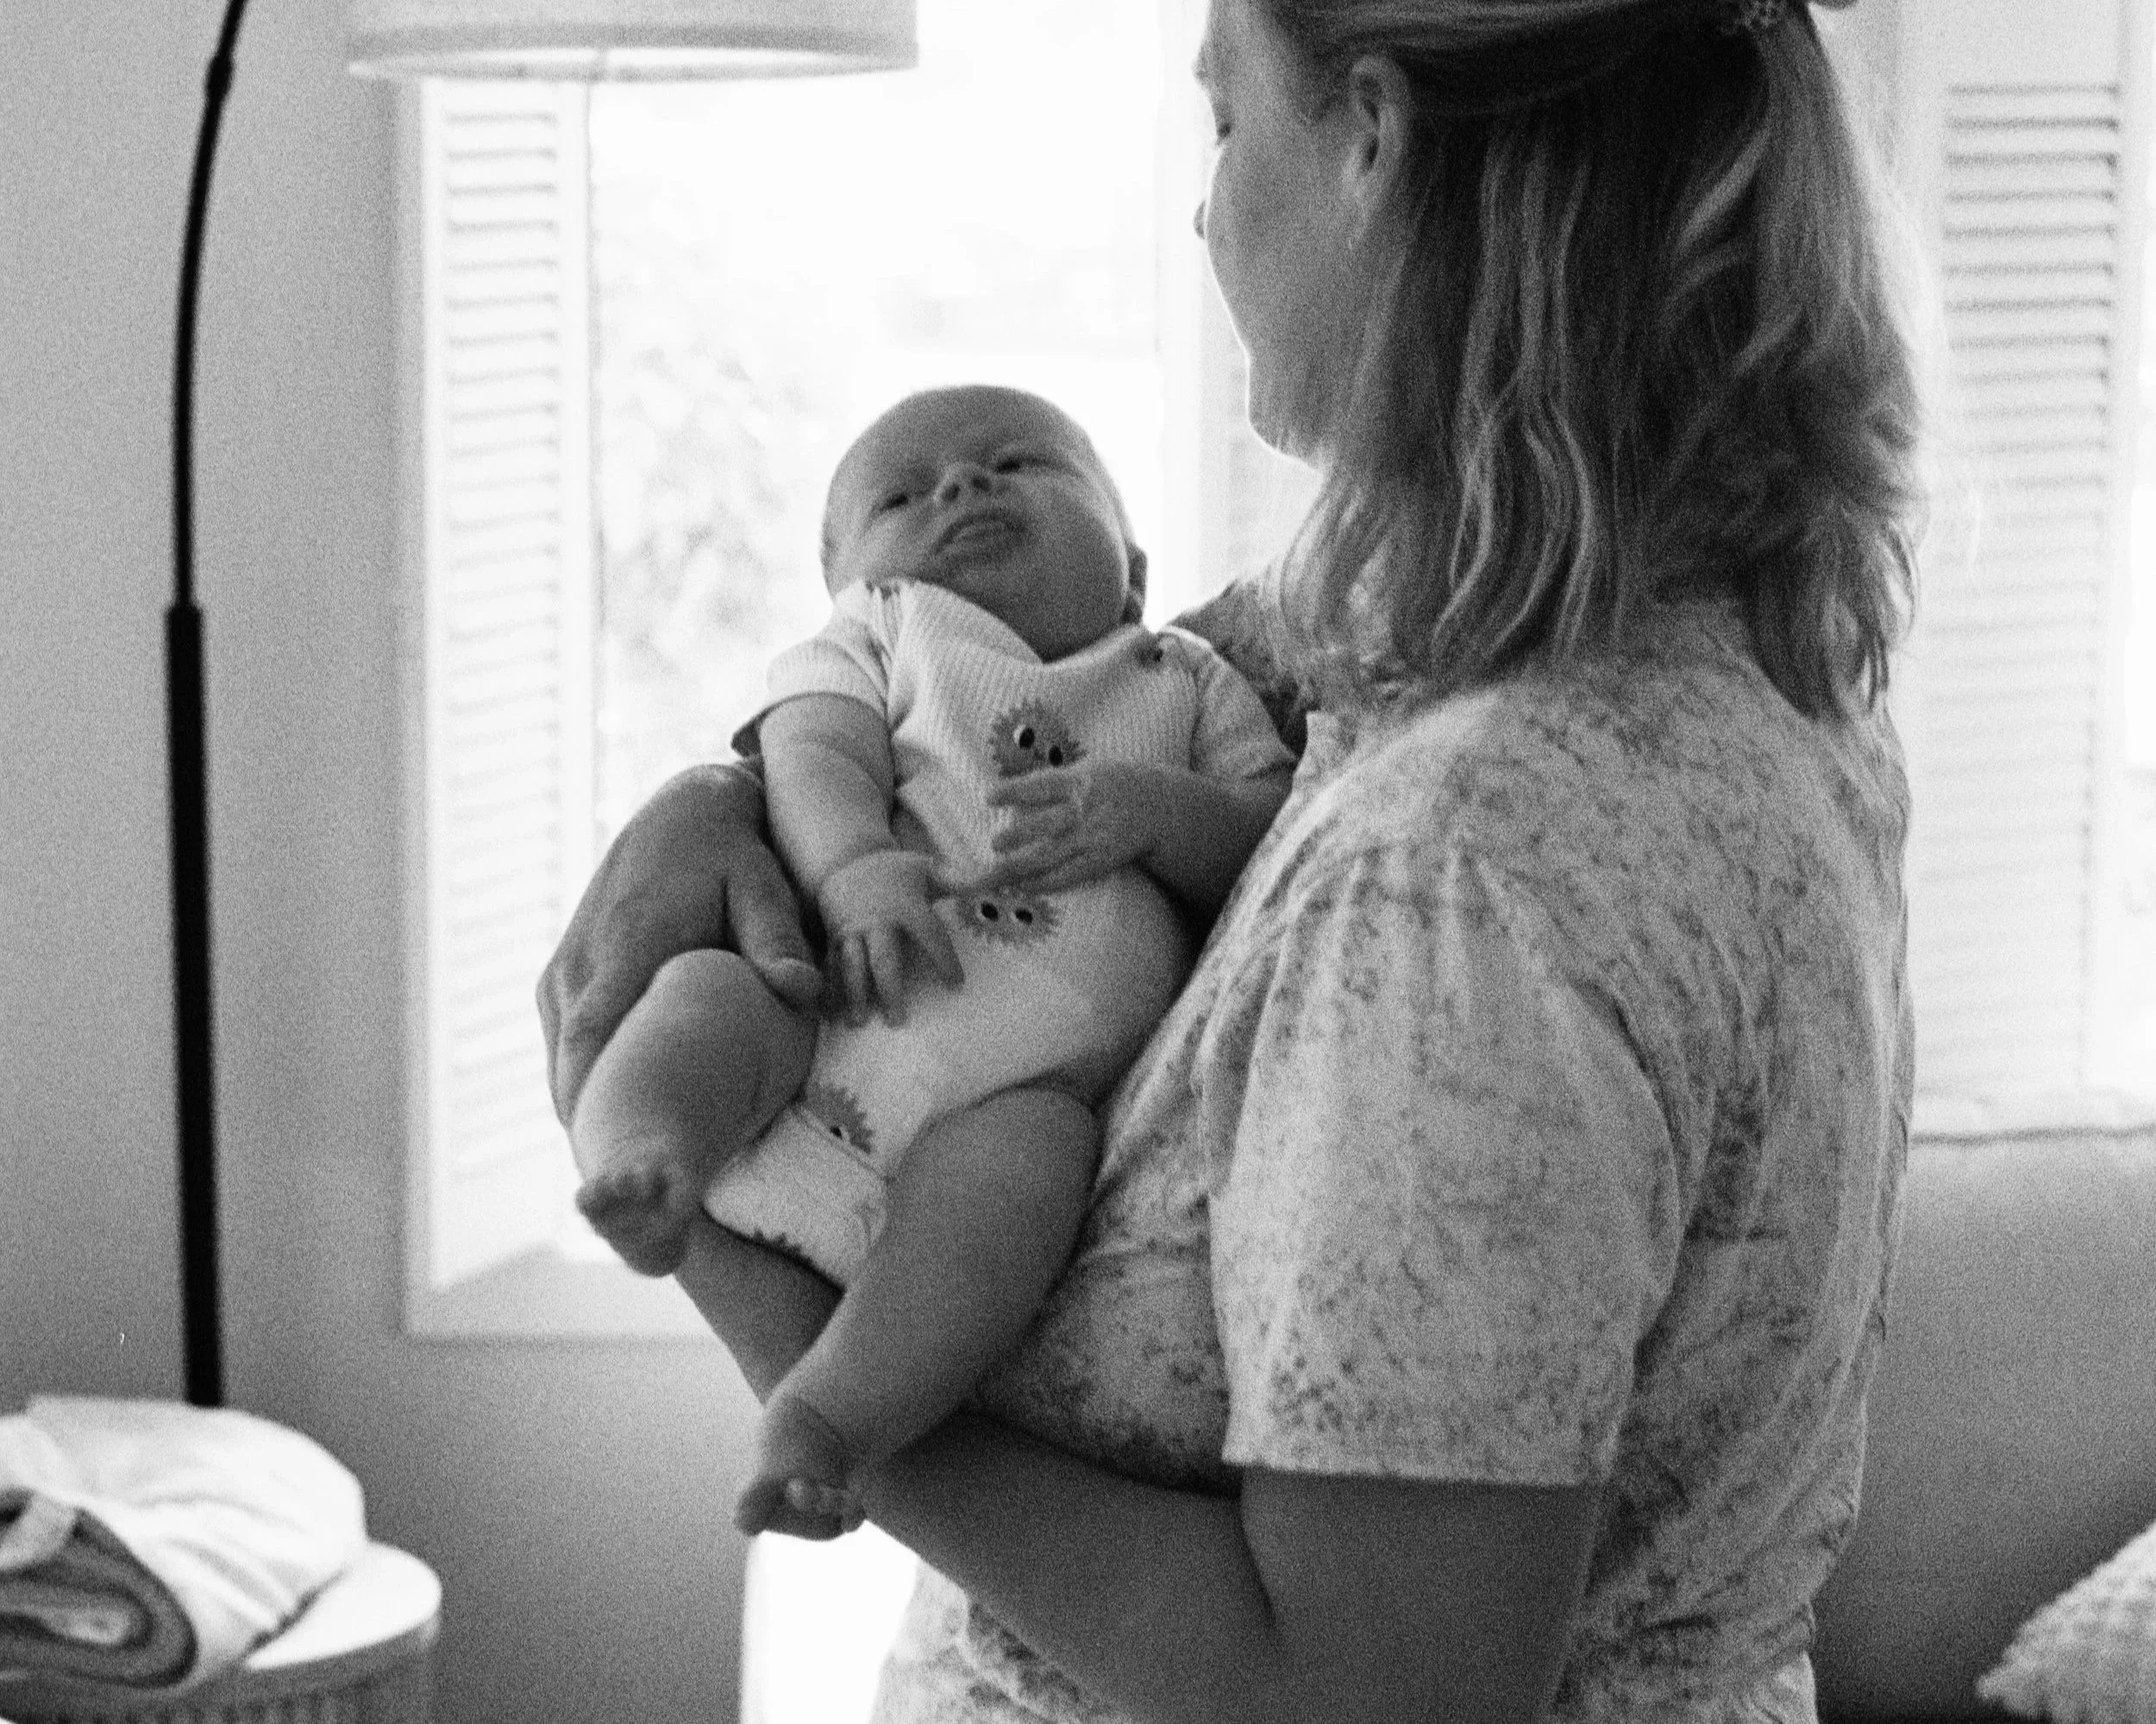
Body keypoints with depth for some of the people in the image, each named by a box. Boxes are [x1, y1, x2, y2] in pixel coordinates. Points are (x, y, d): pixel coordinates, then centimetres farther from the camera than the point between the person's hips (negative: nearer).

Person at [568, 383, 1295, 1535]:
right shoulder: (880, 633, 27)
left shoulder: (1184, 684, 29)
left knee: (1029, 1143, -33)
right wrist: (854, 865, -18)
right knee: (704, 985, -27)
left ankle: (827, 1416, -44)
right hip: (812, 1008, 2)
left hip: (1027, 1075, -2)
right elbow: (815, 760, 5)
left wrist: (1150, 806, -6)